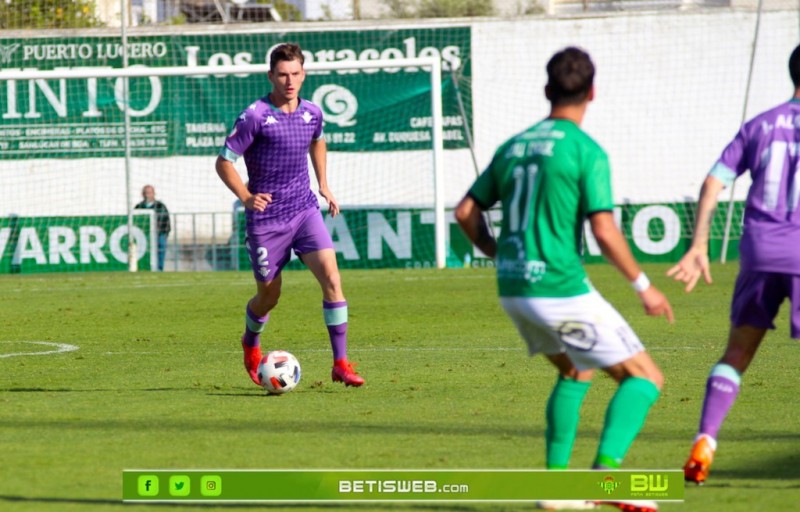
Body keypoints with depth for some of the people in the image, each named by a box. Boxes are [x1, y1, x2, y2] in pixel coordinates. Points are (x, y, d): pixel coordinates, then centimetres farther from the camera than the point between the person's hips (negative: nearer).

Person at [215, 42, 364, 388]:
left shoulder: (312, 114, 3)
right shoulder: (255, 116, -13)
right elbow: (224, 162, -11)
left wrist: (324, 185, 21)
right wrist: (246, 197, -25)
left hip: (304, 211, 3)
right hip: (266, 219, -3)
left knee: (331, 276, -16)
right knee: (269, 295, 8)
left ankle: (340, 363, -12)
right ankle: (251, 343, 43)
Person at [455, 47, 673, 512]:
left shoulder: (514, 146, 11)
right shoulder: (586, 151, -9)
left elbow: (466, 212, 16)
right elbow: (605, 232, -15)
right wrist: (643, 286, -4)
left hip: (513, 290, 7)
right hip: (561, 289, -7)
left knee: (577, 371, 29)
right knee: (645, 377, 0)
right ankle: (606, 471, -18)